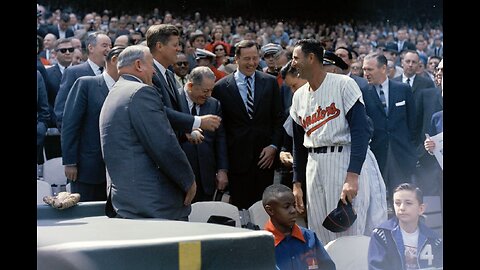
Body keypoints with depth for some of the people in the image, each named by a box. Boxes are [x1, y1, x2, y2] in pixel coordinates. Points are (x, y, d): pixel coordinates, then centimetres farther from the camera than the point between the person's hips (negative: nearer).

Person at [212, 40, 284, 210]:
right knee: (240, 207, 1)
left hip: (265, 157, 2)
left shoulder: (270, 82, 7)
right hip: (237, 157, -1)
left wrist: (274, 146, -4)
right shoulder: (221, 87, 1)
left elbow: (278, 118, 9)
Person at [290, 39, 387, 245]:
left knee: (351, 233, -7)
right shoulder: (299, 96, 14)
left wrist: (352, 176, -23)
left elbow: (361, 131, -14)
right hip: (315, 168, 6)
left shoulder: (344, 84, -6)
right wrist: (297, 183, 16)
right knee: (321, 238, 8)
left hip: (347, 161, -6)